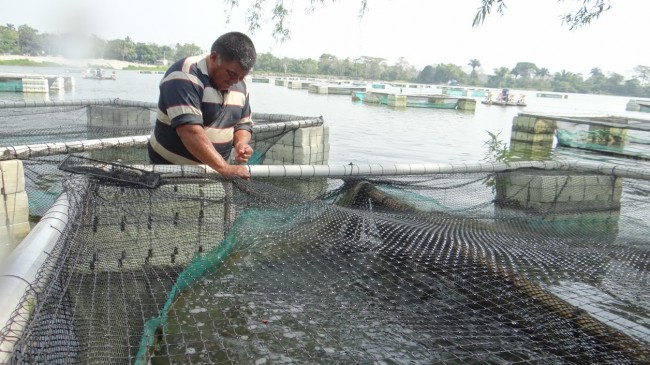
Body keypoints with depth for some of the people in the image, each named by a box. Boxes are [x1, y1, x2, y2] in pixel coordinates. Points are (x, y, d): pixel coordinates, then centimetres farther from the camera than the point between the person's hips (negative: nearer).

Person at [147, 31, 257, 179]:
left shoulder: (240, 86, 4)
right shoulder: (185, 76, -19)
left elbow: (243, 123, 13)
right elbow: (189, 130, -29)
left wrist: (241, 144, -9)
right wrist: (225, 168, -34)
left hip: (214, 171, 6)